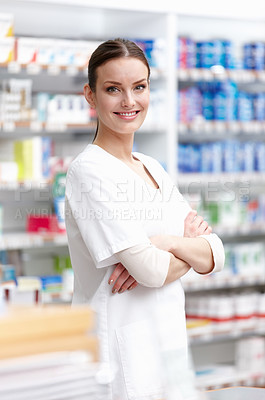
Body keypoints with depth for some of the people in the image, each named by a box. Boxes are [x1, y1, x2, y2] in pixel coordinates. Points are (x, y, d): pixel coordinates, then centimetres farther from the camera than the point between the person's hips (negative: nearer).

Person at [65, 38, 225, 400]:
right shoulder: (89, 171, -12)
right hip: (119, 356, -7)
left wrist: (166, 242, -14)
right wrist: (192, 247, -1)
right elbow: (151, 270, -19)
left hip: (168, 345, 7)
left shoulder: (153, 169, 12)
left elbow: (215, 256, 5)